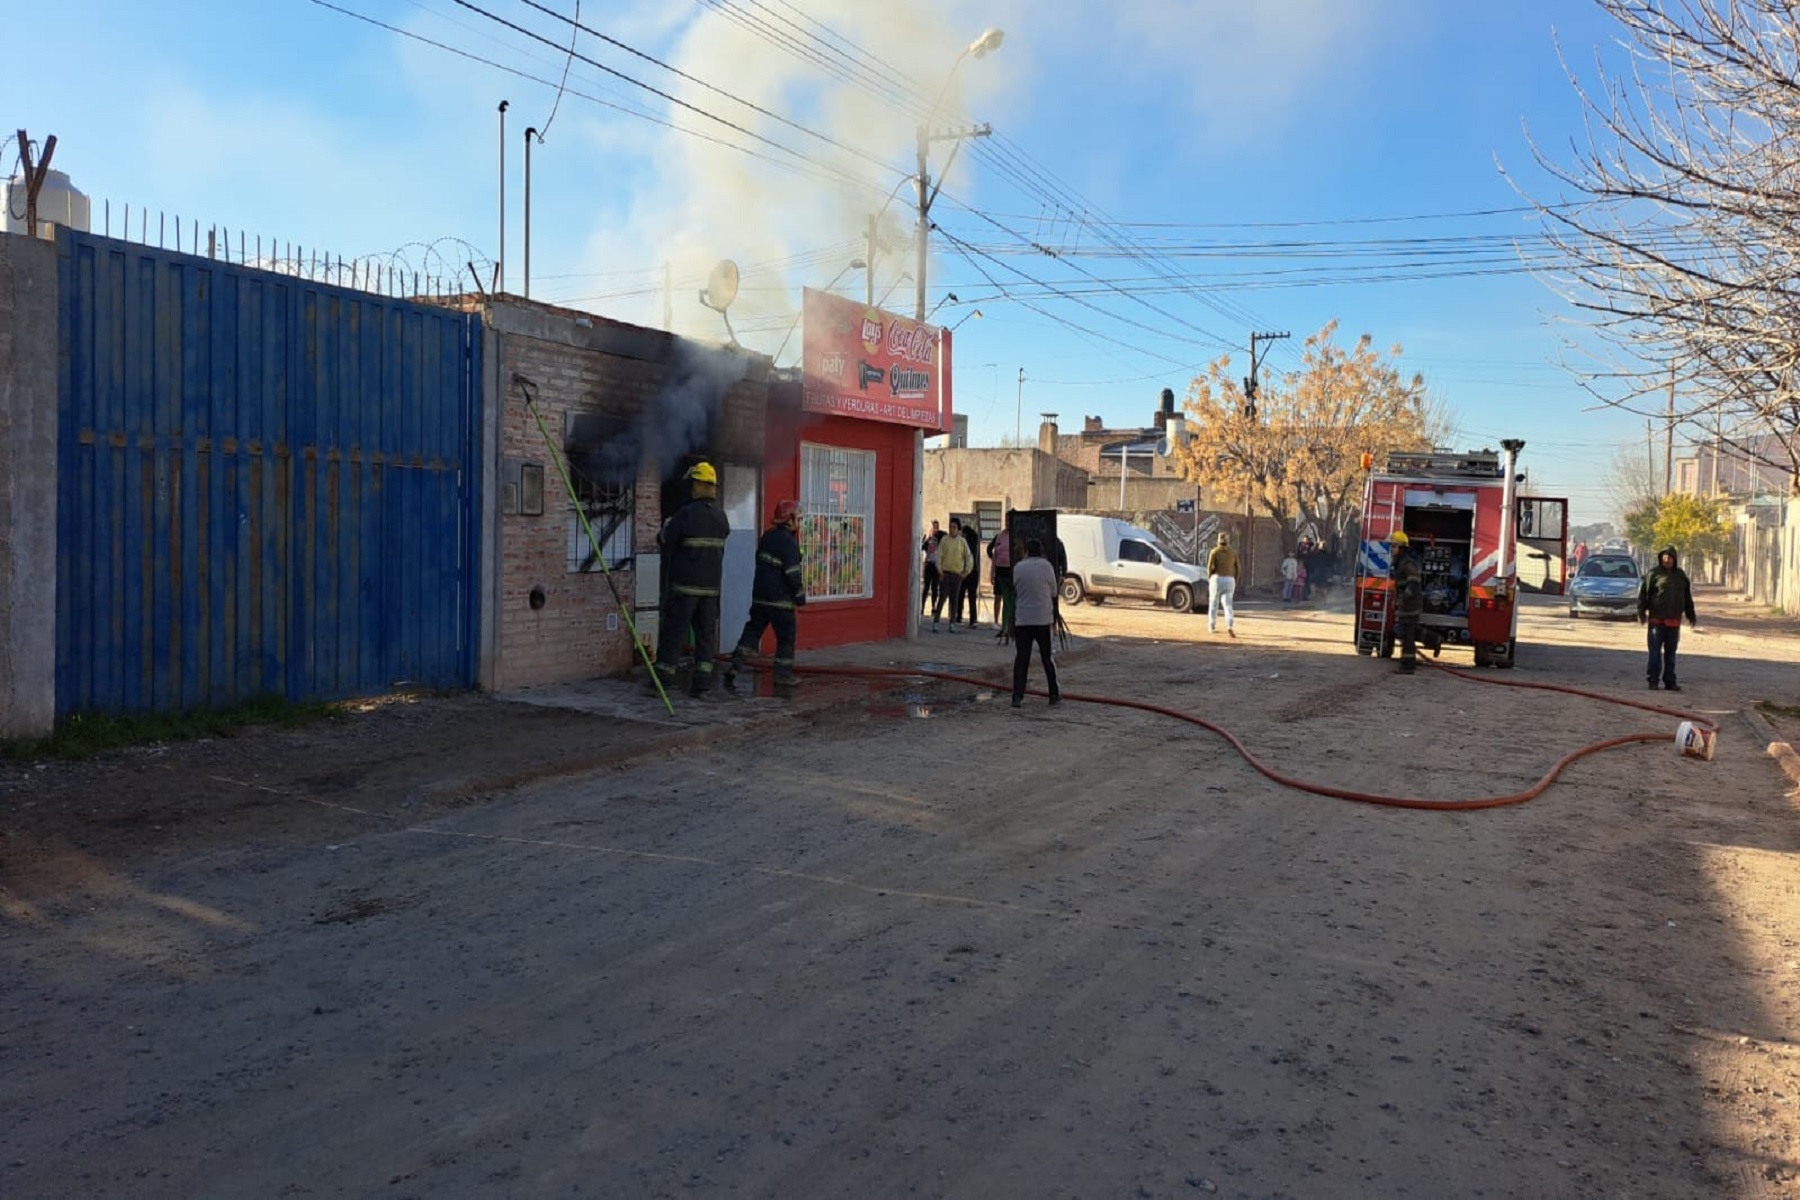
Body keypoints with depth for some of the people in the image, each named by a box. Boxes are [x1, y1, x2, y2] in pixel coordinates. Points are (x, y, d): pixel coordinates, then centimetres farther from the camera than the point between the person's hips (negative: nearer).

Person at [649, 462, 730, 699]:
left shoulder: (686, 513, -13)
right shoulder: (721, 517, 6)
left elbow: (665, 541, -6)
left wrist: (667, 526, 16)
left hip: (685, 586, -5)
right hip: (711, 587, 5)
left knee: (672, 633, 5)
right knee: (706, 635, 8)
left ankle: (663, 679, 10)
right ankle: (702, 684, 6)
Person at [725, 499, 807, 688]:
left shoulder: (767, 537, 12)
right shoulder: (788, 541, -14)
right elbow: (793, 573, -17)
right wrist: (800, 595, -8)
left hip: (759, 595, 8)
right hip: (780, 598, -8)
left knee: (753, 630, 10)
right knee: (787, 634, 4)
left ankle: (735, 666, 1)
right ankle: (783, 673, 8)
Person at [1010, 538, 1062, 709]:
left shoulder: (1018, 568, 0)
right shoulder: (1046, 566, -4)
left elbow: (1014, 592, 8)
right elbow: (1054, 592, 4)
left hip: (1022, 619, 1)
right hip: (1043, 619, -1)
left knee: (1021, 658, 2)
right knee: (1048, 658, 11)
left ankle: (1017, 697, -4)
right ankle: (1055, 695, 18)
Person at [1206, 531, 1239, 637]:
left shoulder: (1214, 551, -3)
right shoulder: (1233, 552, 8)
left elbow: (1210, 567, -9)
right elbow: (1237, 569, 8)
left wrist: (1209, 580, 5)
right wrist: (1235, 583, 16)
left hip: (1217, 579, -2)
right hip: (1229, 580, 2)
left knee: (1213, 603, 12)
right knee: (1227, 604, -1)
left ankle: (1211, 627, 19)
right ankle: (1230, 626, -23)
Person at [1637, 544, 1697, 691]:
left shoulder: (1681, 575, 14)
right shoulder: (1654, 573, -1)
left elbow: (1687, 597, 20)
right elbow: (1643, 594, -5)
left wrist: (1691, 616, 18)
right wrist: (1641, 613, -12)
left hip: (1674, 620, 5)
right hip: (1656, 619, -4)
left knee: (1670, 652, 9)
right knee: (1655, 651, -3)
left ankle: (1669, 682, 13)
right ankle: (1653, 680, 1)